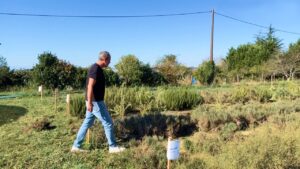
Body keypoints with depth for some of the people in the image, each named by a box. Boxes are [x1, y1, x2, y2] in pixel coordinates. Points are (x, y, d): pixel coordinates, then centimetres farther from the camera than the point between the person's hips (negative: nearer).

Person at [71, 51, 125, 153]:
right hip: (95, 102, -10)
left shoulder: (96, 68, 13)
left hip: (94, 101, 10)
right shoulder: (96, 69, -18)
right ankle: (113, 147, 12)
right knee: (108, 123, 0)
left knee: (87, 123, 15)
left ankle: (76, 146, 22)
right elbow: (90, 86, -25)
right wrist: (89, 102, -28)